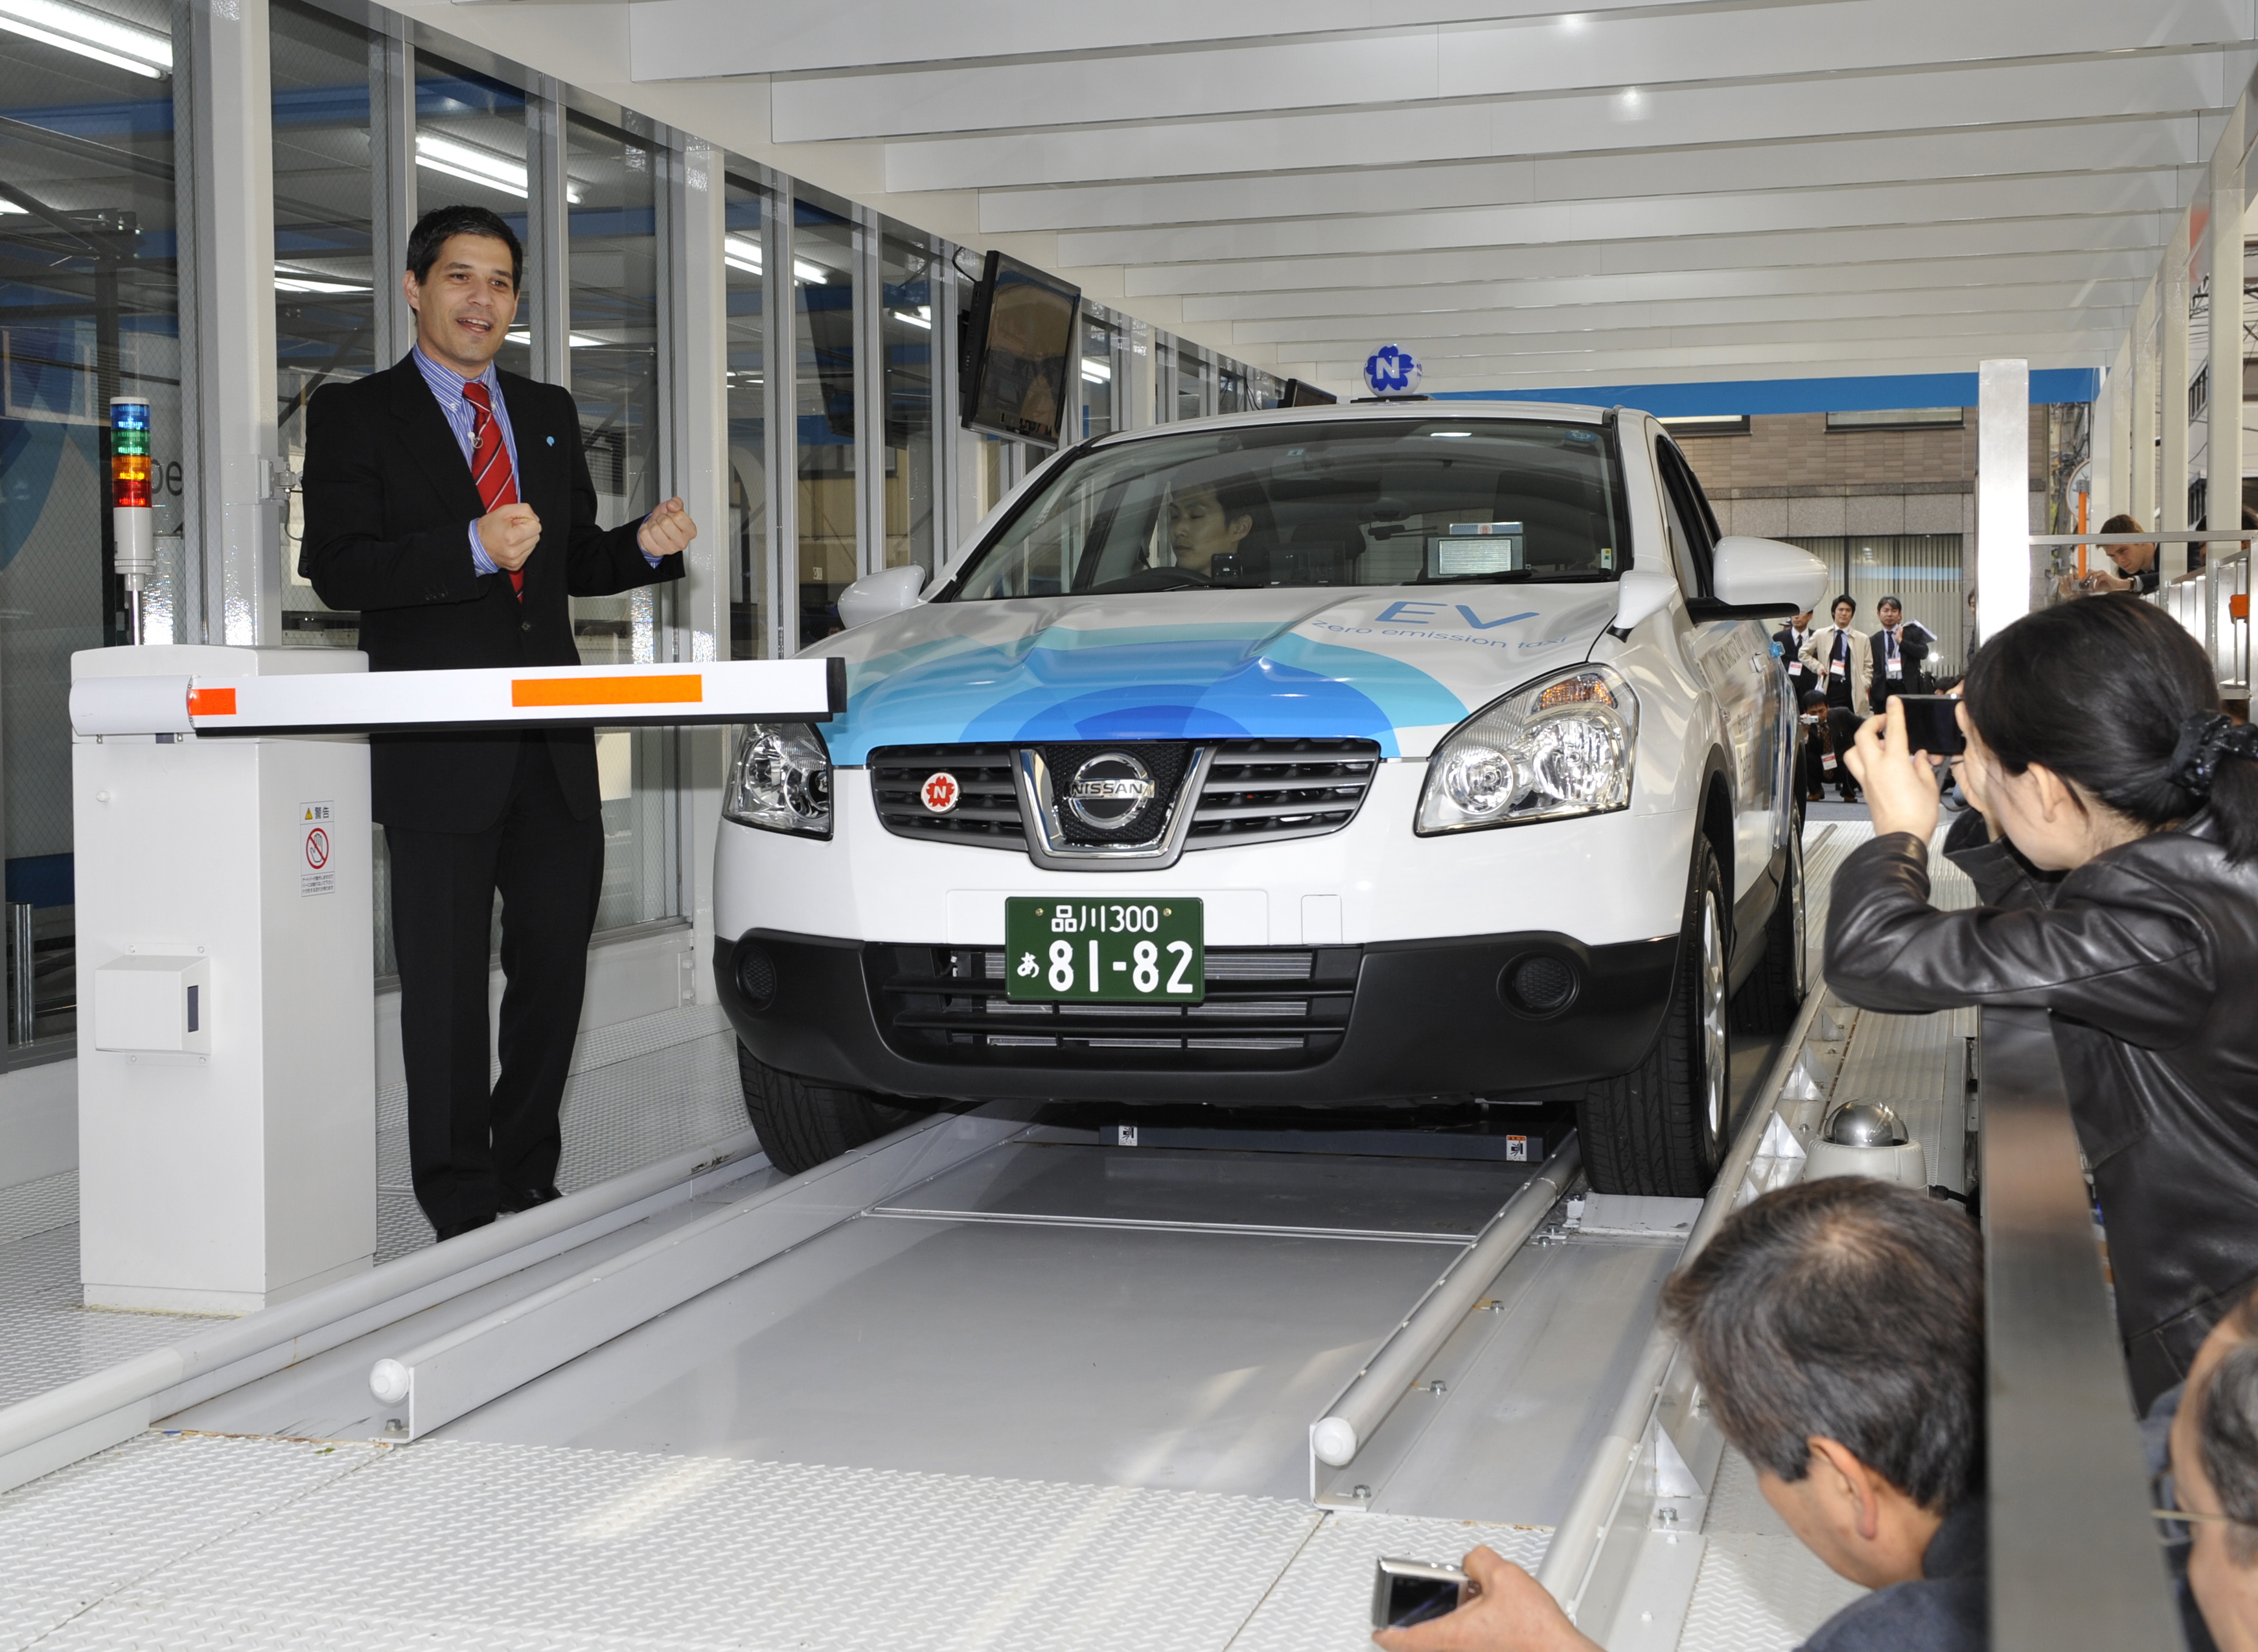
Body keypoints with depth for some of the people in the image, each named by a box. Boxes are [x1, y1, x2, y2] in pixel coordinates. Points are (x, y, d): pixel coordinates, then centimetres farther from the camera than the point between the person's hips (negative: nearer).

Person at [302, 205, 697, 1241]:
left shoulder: (549, 415, 17)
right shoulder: (352, 417, 0)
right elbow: (338, 571, -12)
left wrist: (647, 546, 0)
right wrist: (473, 550, -25)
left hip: (553, 752, 5)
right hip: (438, 755, -5)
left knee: (555, 965, 10)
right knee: (446, 981, 2)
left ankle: (527, 1177, 24)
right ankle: (461, 1204, 12)